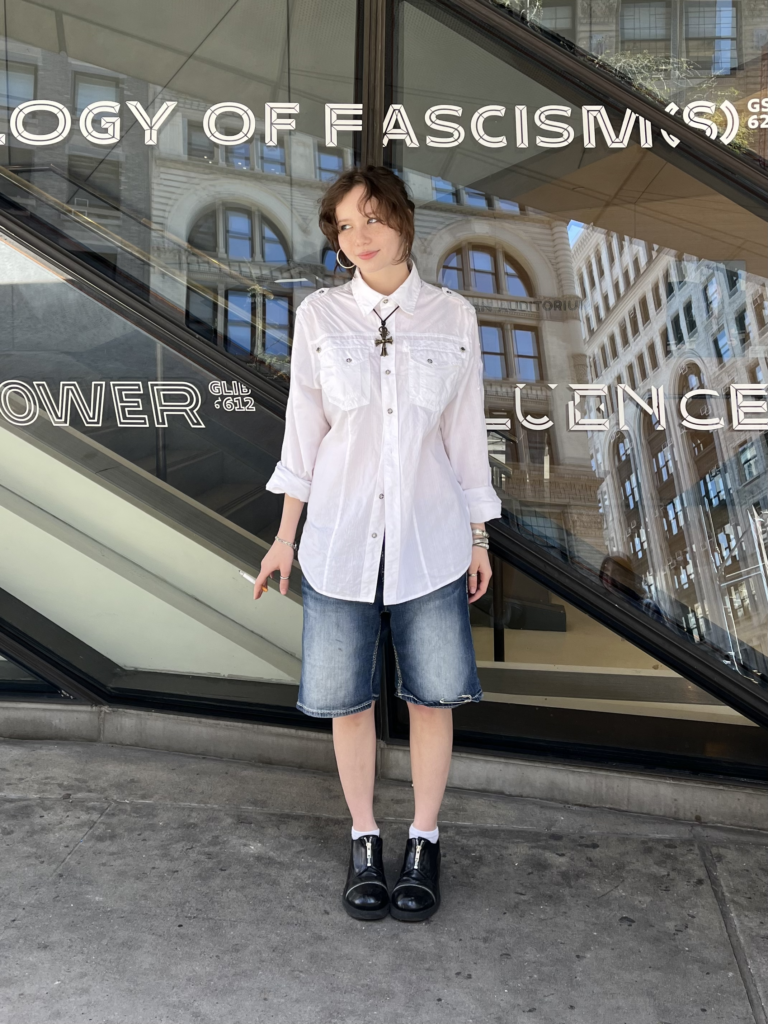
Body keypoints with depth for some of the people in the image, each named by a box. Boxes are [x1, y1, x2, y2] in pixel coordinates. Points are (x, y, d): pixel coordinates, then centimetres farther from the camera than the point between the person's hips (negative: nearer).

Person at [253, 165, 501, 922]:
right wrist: (286, 536, 4)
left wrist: (478, 538, 7)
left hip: (430, 537, 0)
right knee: (347, 696, 8)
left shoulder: (453, 317, -1)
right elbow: (304, 429, 3)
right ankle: (364, 839, 29)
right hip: (339, 538, 0)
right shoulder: (318, 316, -2)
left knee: (432, 693, 8)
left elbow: (465, 432, 4)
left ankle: (424, 842, 28)